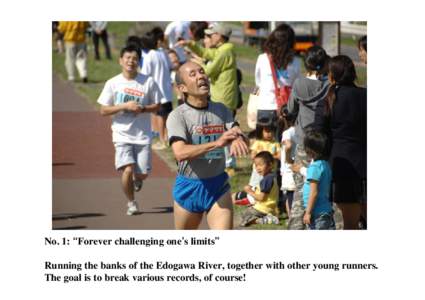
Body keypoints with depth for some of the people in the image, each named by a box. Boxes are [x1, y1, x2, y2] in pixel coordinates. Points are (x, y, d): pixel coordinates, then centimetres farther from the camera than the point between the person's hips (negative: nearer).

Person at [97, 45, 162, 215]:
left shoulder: (148, 82, 0)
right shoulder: (113, 83, -2)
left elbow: (157, 106, 7)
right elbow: (103, 110, -2)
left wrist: (143, 109, -13)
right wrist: (125, 106, -15)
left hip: (143, 135, 1)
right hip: (122, 135, -1)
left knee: (142, 174, 0)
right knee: (127, 170, -16)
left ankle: (137, 180, 40)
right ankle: (131, 202, 8)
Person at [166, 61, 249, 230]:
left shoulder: (221, 110, 4)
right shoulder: (177, 116, -12)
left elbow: (241, 137, -3)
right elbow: (180, 153, -27)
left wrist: (238, 140, -30)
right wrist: (216, 143, -40)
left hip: (218, 186, 2)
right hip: (188, 188, -2)